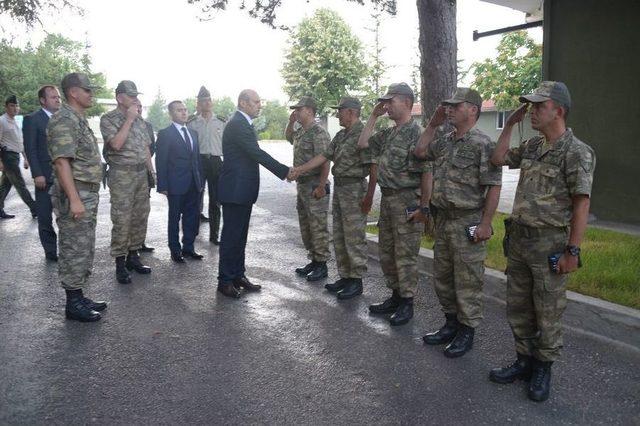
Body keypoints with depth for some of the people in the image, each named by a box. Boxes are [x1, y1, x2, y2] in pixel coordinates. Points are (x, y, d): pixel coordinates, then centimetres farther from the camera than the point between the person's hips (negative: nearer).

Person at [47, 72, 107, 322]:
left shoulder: (80, 120, 17)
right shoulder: (64, 120, -14)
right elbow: (61, 161, -22)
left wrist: (89, 197, 18)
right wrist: (74, 199, -26)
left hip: (88, 195, 10)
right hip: (74, 196, -10)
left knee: (85, 250, 15)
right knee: (74, 251, -2)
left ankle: (79, 296, 25)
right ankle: (73, 304, 8)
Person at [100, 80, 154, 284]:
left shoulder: (139, 119, 14)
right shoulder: (108, 119, -6)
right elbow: (116, 144, -21)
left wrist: (151, 170, 12)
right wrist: (129, 119, -16)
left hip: (141, 173, 6)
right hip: (122, 175, -6)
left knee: (140, 217, 9)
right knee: (122, 220, -5)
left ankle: (133, 256, 20)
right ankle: (120, 262, 5)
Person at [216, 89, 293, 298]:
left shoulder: (244, 124, 15)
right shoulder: (237, 124, -17)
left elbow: (254, 154, 15)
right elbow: (257, 154, -21)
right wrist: (284, 171, -18)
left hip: (243, 190, 10)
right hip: (235, 189, -10)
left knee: (239, 235, 15)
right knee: (231, 236, -1)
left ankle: (238, 275, 26)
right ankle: (225, 281, 9)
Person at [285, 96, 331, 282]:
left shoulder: (319, 133, -15)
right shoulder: (300, 132, 12)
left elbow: (324, 162, -21)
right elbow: (288, 136, 35)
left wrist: (321, 186, -25)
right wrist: (290, 122, 16)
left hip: (315, 187, -9)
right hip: (301, 184, 10)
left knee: (318, 228, -1)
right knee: (306, 227, 15)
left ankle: (321, 265, 8)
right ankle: (313, 261, 26)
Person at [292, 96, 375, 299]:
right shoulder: (341, 135, 14)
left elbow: (373, 167, -18)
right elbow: (324, 156, 14)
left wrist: (369, 196, -21)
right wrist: (299, 169, 8)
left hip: (355, 190, -9)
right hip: (339, 188, 9)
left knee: (354, 237, -3)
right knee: (339, 236, 13)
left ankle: (356, 280, 8)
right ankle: (345, 276, 24)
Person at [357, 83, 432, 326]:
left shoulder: (416, 133, -14)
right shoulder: (388, 134, 12)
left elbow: (426, 172, -18)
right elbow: (362, 144, 18)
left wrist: (424, 207, -20)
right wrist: (374, 116, 12)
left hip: (406, 201, -9)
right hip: (386, 199, 9)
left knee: (405, 255, 1)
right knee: (386, 253, 15)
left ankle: (407, 303, 14)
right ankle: (395, 297, 29)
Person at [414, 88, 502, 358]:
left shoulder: (482, 144, -13)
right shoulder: (444, 142, 10)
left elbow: (493, 187, -16)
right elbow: (420, 152, 24)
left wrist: (485, 224, -19)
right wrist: (433, 124, 14)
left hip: (468, 223, -8)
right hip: (443, 220, 9)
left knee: (467, 281, 3)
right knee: (442, 277, 16)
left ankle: (467, 332, 17)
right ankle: (451, 324, 31)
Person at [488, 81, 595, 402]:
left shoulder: (577, 152, -13)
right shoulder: (531, 146, 8)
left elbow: (581, 205, -15)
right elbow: (498, 159, 19)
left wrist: (572, 251, -17)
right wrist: (510, 124, 10)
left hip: (549, 244, -7)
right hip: (517, 238, 7)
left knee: (547, 313, 7)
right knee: (517, 307, 15)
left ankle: (543, 368, 24)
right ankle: (524, 360, 30)